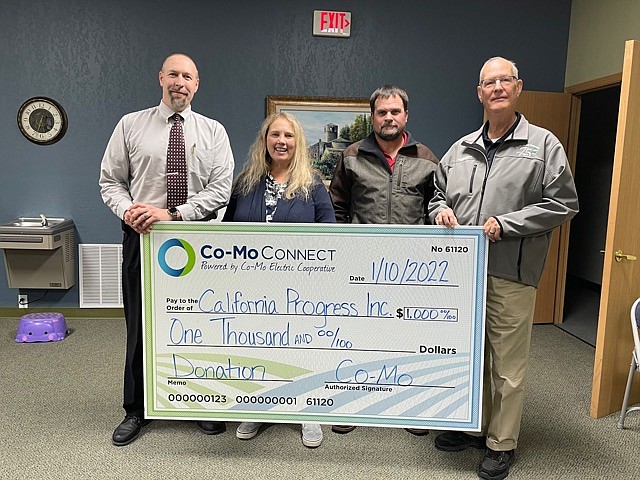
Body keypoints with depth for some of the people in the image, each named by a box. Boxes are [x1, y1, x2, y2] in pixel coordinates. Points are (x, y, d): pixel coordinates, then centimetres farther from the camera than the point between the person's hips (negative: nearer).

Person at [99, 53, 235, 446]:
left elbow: (220, 189, -6)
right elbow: (111, 181, 7)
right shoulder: (131, 125, 7)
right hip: (142, 237, 1)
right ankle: (136, 411, 27)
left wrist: (173, 213, -17)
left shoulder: (213, 132, 4)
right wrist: (128, 210, -14)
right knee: (140, 325, 8)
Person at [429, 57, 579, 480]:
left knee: (508, 364, 4)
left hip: (511, 274, -4)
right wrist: (441, 210, -2)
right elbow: (439, 195, 22)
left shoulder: (544, 144, 1)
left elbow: (563, 204, -5)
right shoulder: (461, 149, 13)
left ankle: (502, 444, 22)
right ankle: (473, 427, 35)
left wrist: (505, 224, -14)